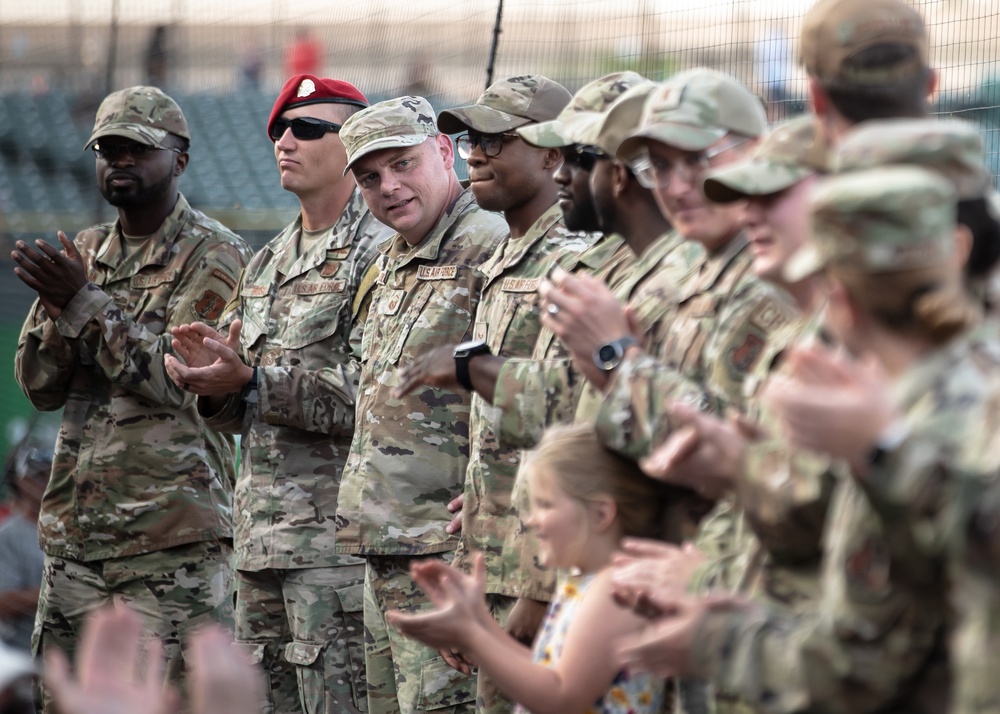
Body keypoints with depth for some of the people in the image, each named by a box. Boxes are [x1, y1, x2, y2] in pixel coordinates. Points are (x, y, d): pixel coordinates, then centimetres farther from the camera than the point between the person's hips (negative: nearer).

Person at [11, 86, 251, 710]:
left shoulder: (215, 256, -3)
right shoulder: (87, 252, 17)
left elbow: (180, 379, -15)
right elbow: (39, 386, 11)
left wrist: (85, 304, -17)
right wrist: (58, 312, -9)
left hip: (174, 539, -6)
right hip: (75, 533, 6)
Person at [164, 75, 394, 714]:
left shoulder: (380, 253, -8)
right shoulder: (268, 264, 19)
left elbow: (370, 397, -18)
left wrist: (251, 382, -21)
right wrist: (211, 381, -2)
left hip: (337, 536, -8)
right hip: (261, 540, 9)